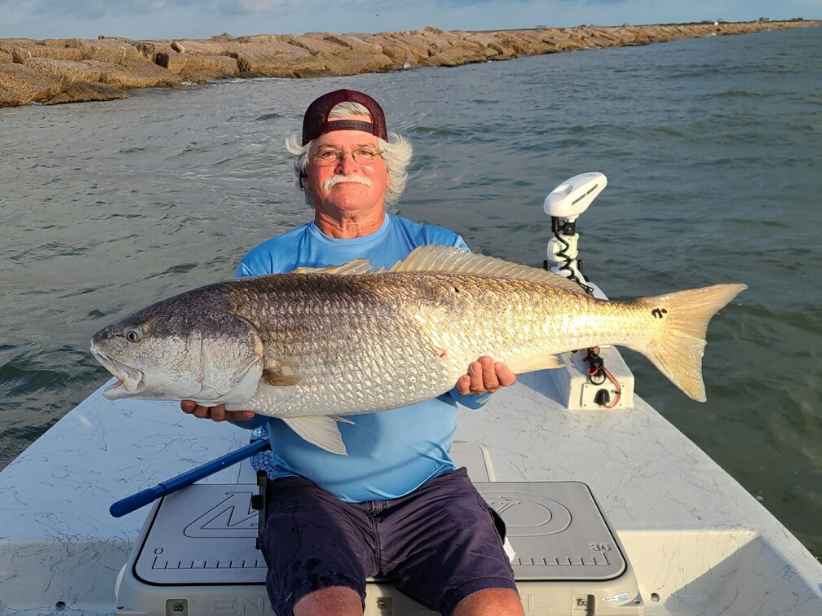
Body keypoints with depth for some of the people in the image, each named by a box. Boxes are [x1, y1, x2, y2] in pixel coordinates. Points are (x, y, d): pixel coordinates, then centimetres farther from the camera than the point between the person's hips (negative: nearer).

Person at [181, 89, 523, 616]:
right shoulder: (267, 268, 6)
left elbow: (469, 393, 3)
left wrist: (477, 381, -19)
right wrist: (233, 403, -17)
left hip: (428, 484, 1)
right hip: (312, 490, 0)